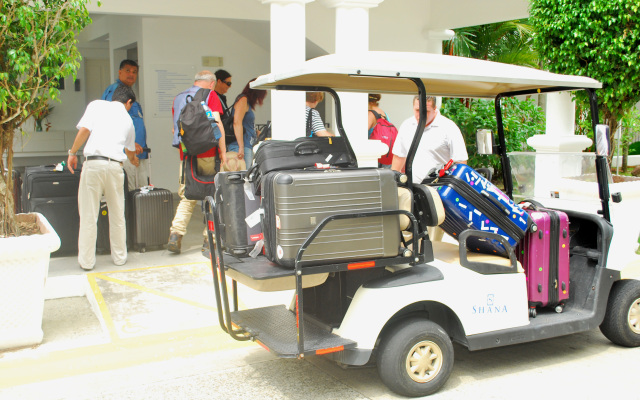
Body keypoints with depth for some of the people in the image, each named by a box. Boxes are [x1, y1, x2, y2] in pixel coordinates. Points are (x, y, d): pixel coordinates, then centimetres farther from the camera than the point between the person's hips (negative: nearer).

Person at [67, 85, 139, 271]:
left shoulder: (97, 105, 11)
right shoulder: (127, 119, 21)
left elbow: (84, 130, -5)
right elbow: (130, 151, 35)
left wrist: (72, 153, 5)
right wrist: (134, 160, 57)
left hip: (93, 163, -2)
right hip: (115, 166, 2)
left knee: (89, 215, 4)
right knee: (117, 215, 15)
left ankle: (86, 260, 9)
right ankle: (119, 256, 23)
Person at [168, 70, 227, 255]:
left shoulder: (178, 98, 16)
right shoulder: (210, 96, 1)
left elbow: (175, 129, 18)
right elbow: (217, 123, -10)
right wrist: (223, 151, -9)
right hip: (208, 154, -4)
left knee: (187, 197, 10)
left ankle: (175, 234, -7)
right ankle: (209, 239, 6)